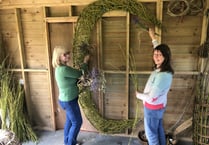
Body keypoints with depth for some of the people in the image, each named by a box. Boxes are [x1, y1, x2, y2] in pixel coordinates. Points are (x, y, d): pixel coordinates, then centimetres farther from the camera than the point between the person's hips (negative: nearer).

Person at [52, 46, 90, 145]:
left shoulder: (60, 68, 3)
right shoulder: (64, 69, -28)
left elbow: (74, 78, 13)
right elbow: (79, 73, -16)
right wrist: (85, 62, -2)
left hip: (66, 100, 9)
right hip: (69, 101, -9)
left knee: (69, 121, 23)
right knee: (77, 122, 8)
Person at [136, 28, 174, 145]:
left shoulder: (163, 75, -33)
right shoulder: (161, 68, -6)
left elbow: (151, 98, -29)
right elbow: (159, 49, 16)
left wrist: (138, 95, -11)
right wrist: (153, 38, 23)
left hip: (153, 108, -9)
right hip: (159, 106, 9)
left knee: (151, 133, 10)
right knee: (159, 129, 25)